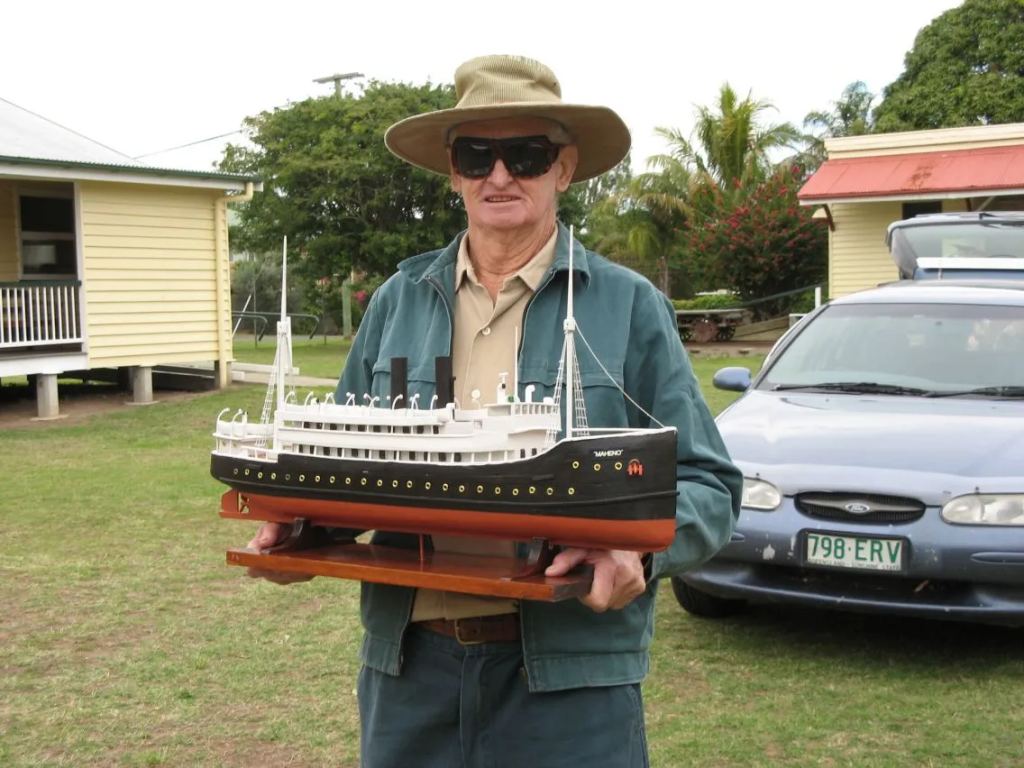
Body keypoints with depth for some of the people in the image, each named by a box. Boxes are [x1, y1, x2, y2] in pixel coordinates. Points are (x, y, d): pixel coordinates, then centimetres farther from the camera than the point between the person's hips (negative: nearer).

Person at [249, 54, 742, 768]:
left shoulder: (629, 307, -2)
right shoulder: (398, 302, 8)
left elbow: (708, 485, -3)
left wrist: (637, 547, -21)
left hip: (569, 671, -3)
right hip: (409, 661, 3)